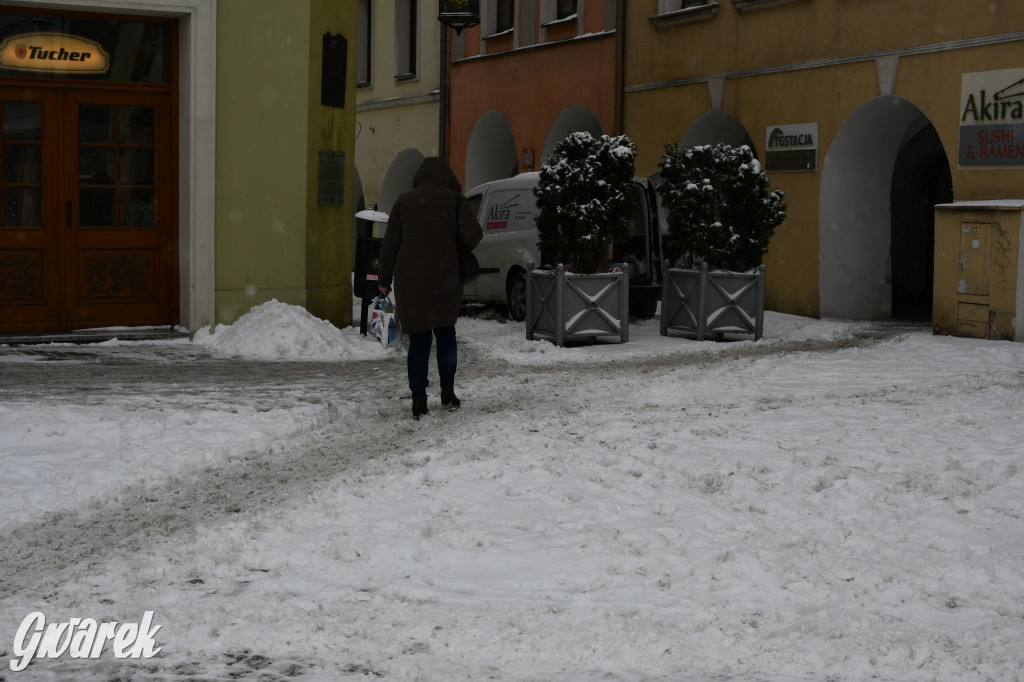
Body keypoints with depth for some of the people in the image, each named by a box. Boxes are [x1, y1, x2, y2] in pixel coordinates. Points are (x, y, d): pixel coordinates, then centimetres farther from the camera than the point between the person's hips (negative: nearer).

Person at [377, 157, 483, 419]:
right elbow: (473, 235, -8)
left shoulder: (404, 201, 7)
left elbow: (390, 244, 6)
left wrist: (384, 279, 13)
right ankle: (448, 394, 19)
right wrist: (464, 252, 14)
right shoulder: (455, 199, 2)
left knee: (419, 340, 5)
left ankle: (419, 402, 1)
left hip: (410, 279, 1)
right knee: (446, 333, 18)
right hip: (444, 278, -1)